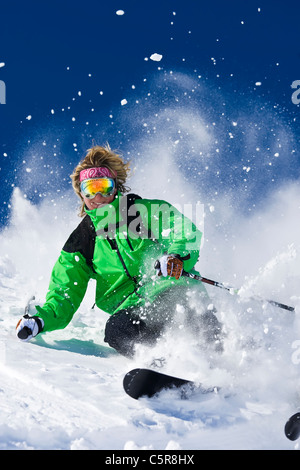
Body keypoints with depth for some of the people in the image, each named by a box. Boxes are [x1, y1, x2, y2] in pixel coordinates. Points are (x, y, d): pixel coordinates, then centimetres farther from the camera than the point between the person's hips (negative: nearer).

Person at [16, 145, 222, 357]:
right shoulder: (80, 240, 16)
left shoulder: (146, 210, 8)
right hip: (130, 306, 2)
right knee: (117, 330, -31)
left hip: (171, 287, -2)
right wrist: (40, 320, -4)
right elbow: (64, 295, 15)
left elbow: (188, 232, -2)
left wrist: (177, 256, -25)